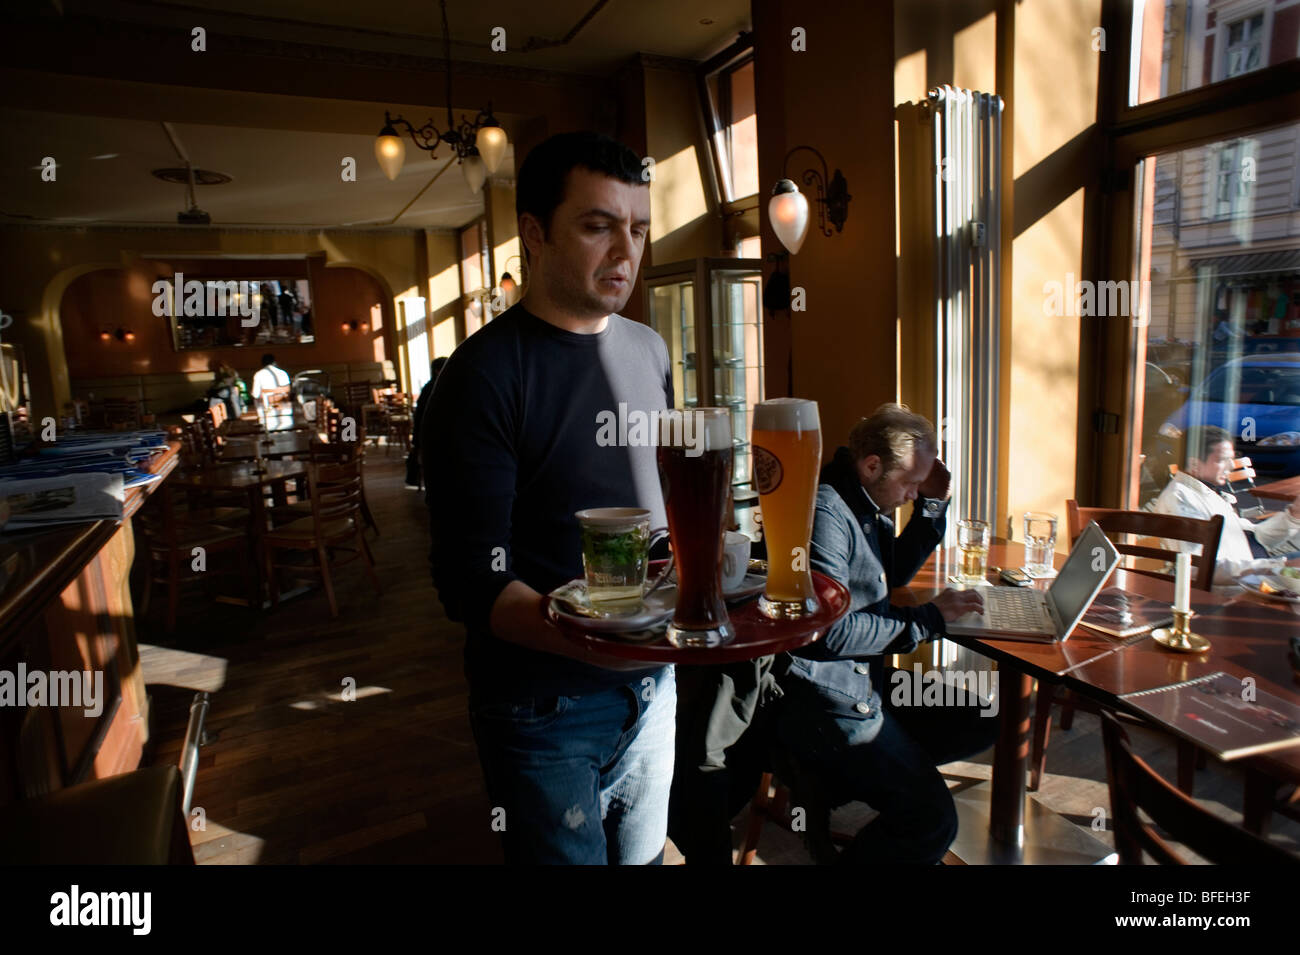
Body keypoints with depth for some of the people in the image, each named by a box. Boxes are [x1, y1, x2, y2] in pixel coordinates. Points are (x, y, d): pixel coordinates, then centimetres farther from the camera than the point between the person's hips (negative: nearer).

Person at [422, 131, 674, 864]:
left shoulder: (649, 350, 4)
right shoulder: (485, 373, -16)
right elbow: (472, 582, -19)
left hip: (653, 683, 6)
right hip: (546, 707, -6)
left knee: (645, 853, 23)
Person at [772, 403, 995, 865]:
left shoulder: (866, 506, 9)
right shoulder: (824, 512, -22)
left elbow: (894, 574, 23)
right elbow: (829, 632, -25)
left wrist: (932, 505, 10)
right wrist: (928, 619, -14)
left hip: (866, 679, 10)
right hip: (822, 700, -10)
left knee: (979, 723, 12)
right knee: (932, 818, -13)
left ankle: (854, 772, 8)